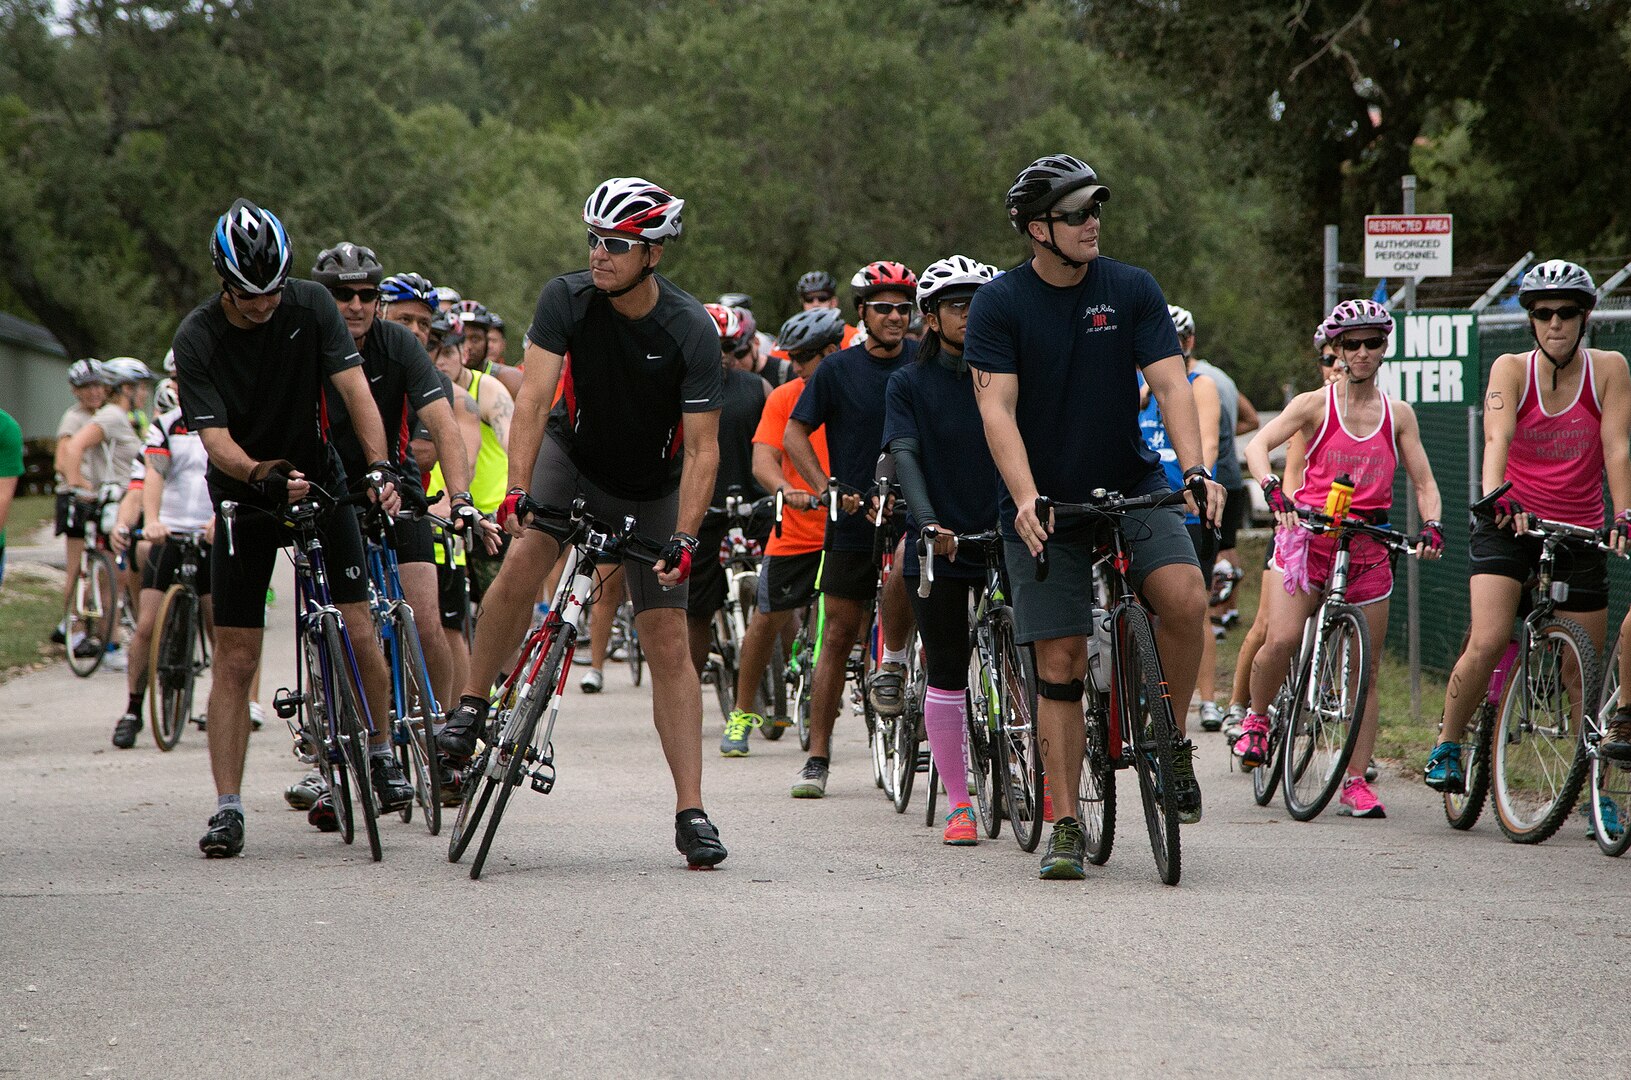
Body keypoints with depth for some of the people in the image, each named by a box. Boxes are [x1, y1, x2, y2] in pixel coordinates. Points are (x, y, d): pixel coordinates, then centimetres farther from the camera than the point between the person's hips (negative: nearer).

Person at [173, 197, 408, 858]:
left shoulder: (311, 306, -12)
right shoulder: (196, 339, -18)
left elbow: (355, 389, -18)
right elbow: (215, 440, -24)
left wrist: (379, 467, -33)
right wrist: (264, 475, -44)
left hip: (318, 479, 1)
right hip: (245, 501, -1)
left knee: (357, 629, -10)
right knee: (234, 657, -5)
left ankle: (382, 754, 12)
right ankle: (227, 808, -2)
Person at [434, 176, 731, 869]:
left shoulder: (691, 332, -25)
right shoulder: (567, 299, -21)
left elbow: (702, 448, -22)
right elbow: (533, 399, -27)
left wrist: (684, 538, -33)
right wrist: (516, 492, -39)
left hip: (651, 487, -1)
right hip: (575, 454, 1)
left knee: (668, 643, -4)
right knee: (523, 558, -29)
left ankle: (691, 812, -2)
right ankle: (470, 706, -11)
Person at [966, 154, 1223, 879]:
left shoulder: (1132, 290, -2)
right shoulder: (999, 304, -7)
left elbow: (1170, 382, -9)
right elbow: (997, 408, -15)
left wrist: (1195, 471, -25)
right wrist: (1026, 498, -29)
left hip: (1132, 487, 1)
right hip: (1045, 503, -1)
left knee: (1186, 600, -25)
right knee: (1060, 664, -3)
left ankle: (1172, 740, -2)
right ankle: (1065, 827, 6)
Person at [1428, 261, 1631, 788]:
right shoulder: (1511, 369, -6)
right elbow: (1497, 438, -21)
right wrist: (1495, 498, -39)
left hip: (1578, 533, 1)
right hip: (1511, 523, -1)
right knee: (1488, 643, -20)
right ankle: (1446, 748, -1)